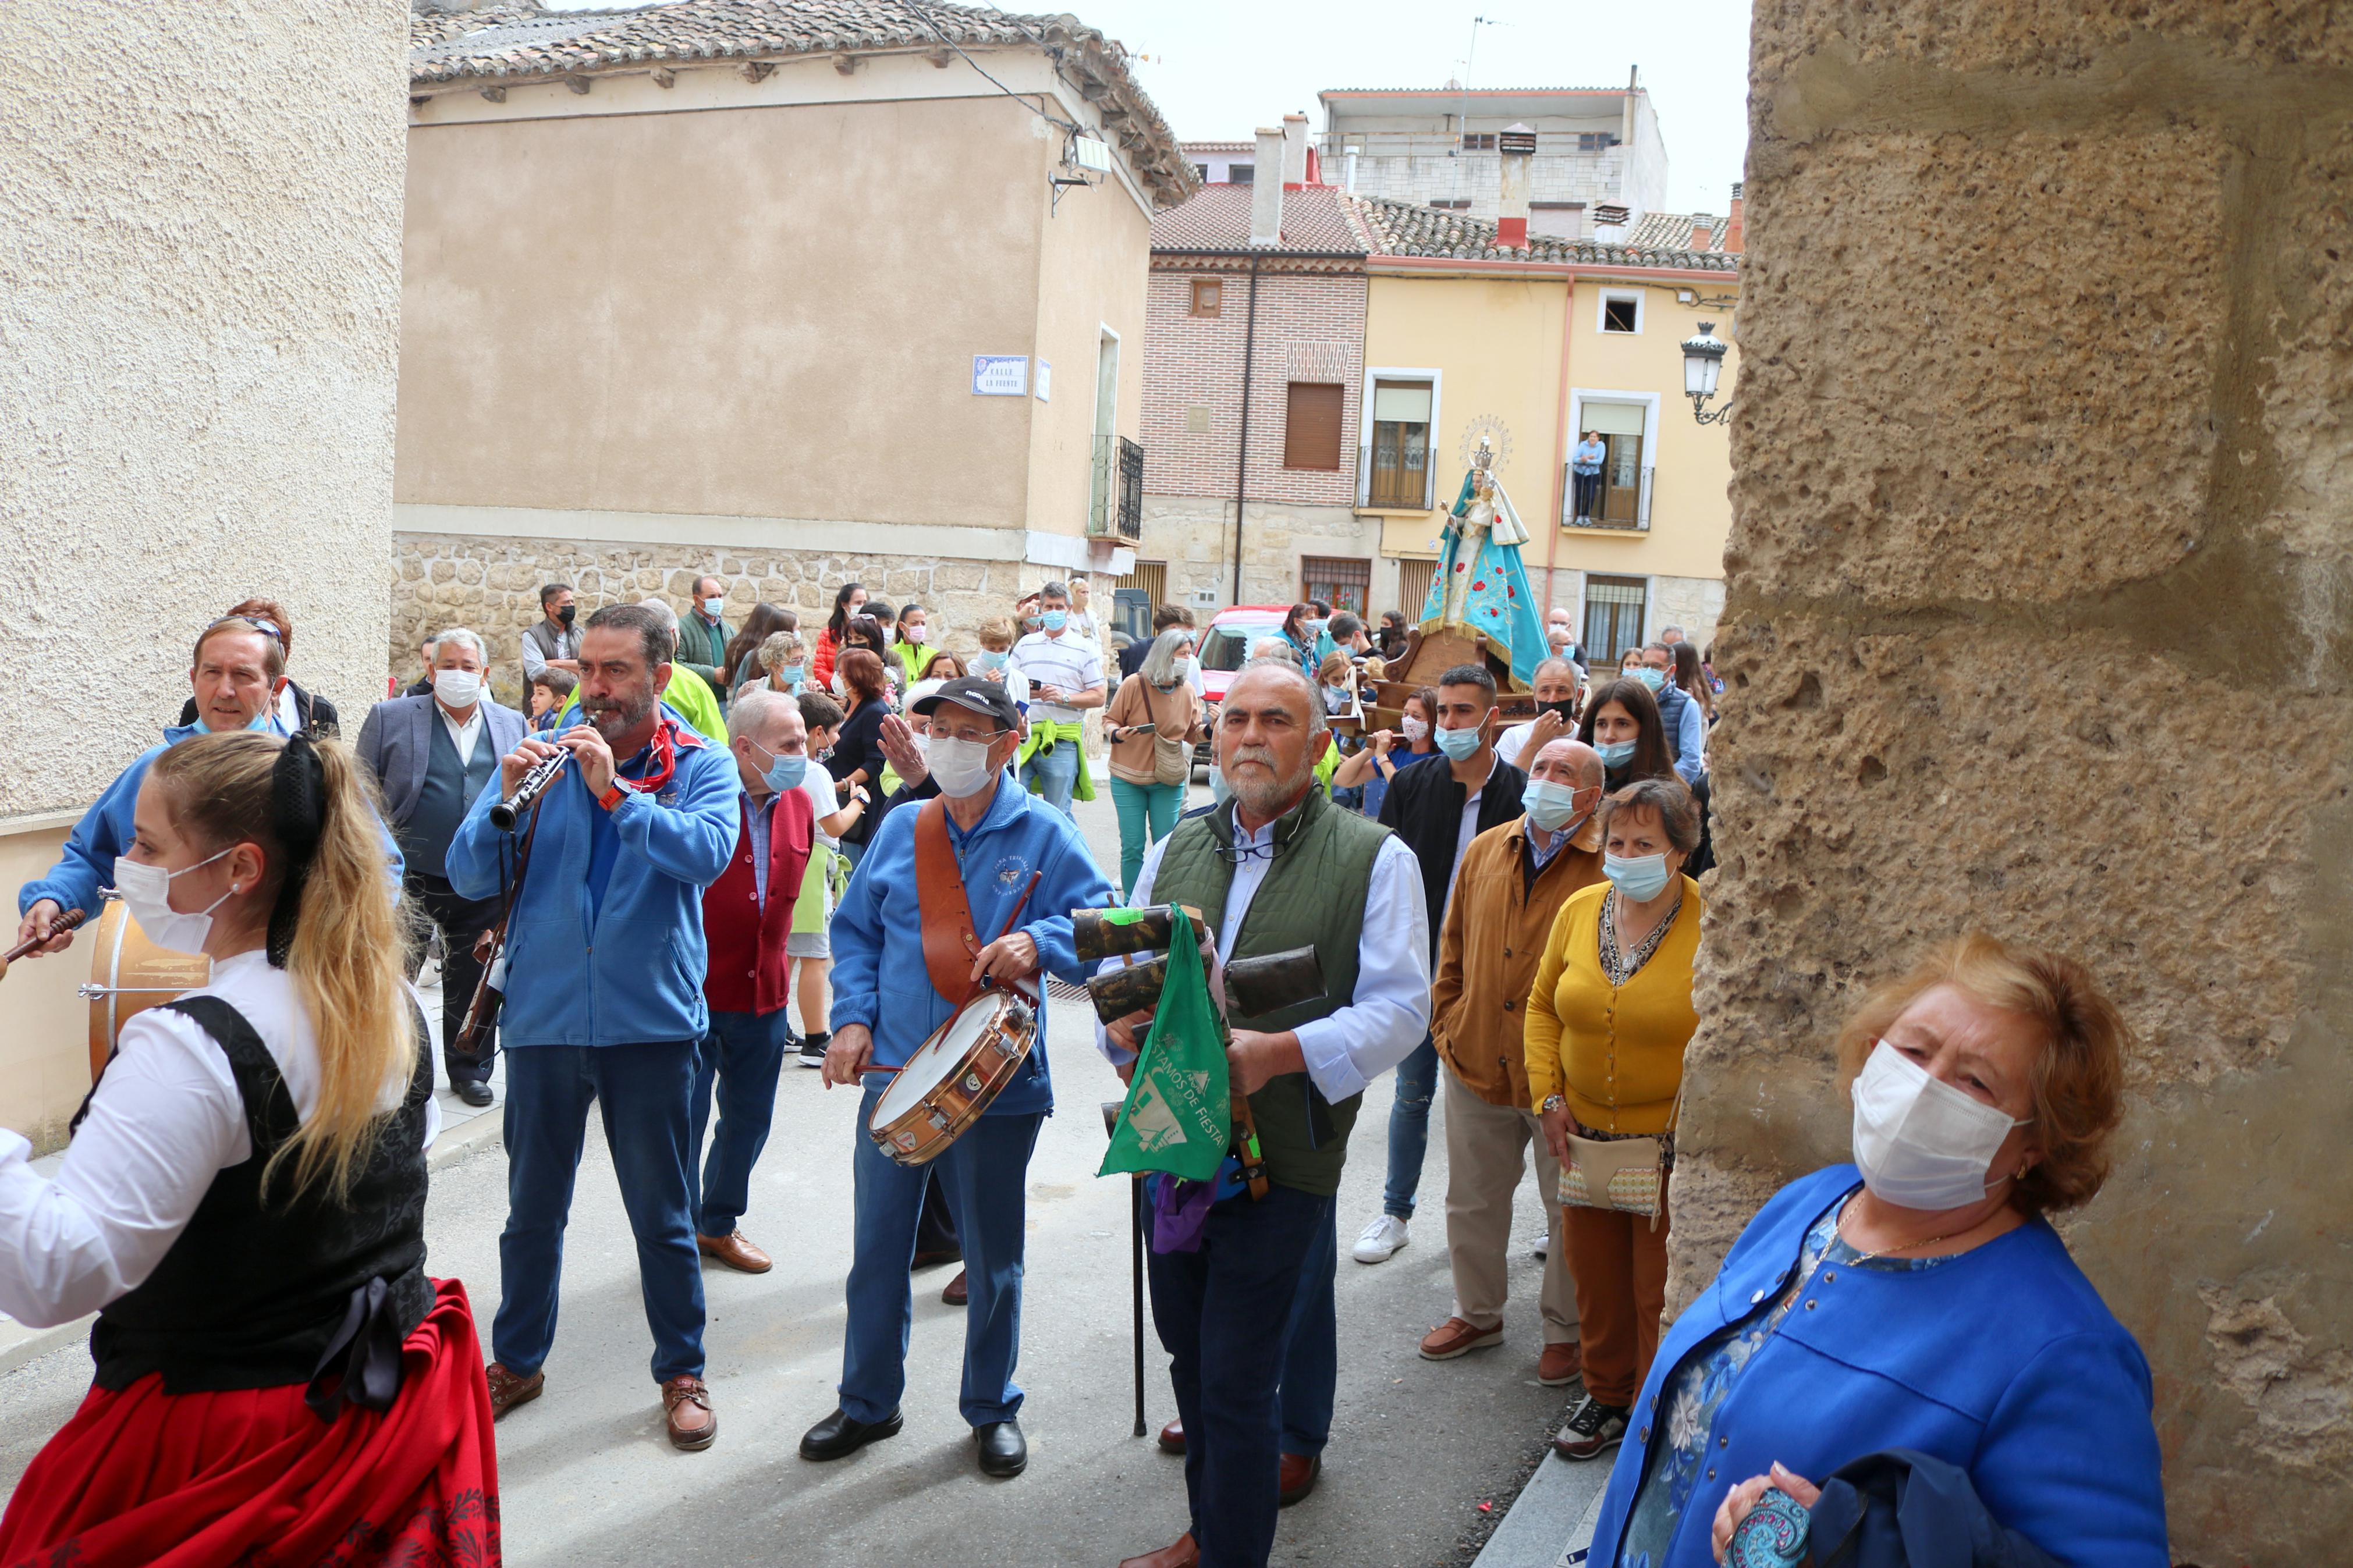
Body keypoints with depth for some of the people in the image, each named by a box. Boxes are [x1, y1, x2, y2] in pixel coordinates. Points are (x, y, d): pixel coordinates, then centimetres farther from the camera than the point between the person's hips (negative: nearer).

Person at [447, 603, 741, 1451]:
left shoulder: (701, 766, -2)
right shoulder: (541, 756, 3)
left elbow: (706, 853, -21)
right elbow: (468, 878, -3)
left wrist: (613, 791, -27)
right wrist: (507, 800, -19)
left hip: (651, 1020, -2)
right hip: (543, 1016, 2)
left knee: (662, 1214, 9)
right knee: (532, 1209, 15)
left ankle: (682, 1373, 25)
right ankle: (516, 1361, 34)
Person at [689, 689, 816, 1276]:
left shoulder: (799, 805, 5)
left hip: (764, 994, 6)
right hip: (692, 989, -6)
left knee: (749, 1119, 18)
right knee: (684, 1119, 6)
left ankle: (719, 1223, 38)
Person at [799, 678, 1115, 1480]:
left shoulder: (1044, 835, -5)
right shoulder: (902, 828, 5)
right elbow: (854, 930, 11)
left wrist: (1036, 940, -26)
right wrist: (853, 1018, -2)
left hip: (997, 1077, -3)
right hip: (893, 1074, 3)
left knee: (993, 1255, 11)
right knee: (877, 1246, 12)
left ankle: (992, 1407, 31)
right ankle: (868, 1401, 32)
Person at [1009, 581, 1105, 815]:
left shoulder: (1084, 648, 6)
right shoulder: (1025, 644, 15)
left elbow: (1098, 697, 1)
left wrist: (1064, 697, -15)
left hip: (1062, 742, -2)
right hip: (1023, 736, 3)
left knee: (1058, 814, 0)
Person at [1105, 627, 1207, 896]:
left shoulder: (1187, 691, 2)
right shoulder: (1134, 685, -9)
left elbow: (1193, 734, 11)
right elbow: (1109, 720, 0)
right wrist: (1117, 733, -21)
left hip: (1168, 781, 2)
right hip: (1129, 779, -2)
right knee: (1132, 846, 0)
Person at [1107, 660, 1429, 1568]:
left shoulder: (1374, 859, -5)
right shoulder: (1176, 849, 11)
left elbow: (1400, 1007, -11)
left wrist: (1277, 1051, -25)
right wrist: (1124, 1023, -9)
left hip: (1281, 1158, -5)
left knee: (1235, 1384, -2)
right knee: (1191, 1361, 19)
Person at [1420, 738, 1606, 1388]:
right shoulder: (1485, 851, 5)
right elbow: (1455, 945, 13)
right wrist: (1445, 1023, 8)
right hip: (1476, 1063, 5)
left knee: (1572, 1209, 12)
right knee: (1473, 1200, 19)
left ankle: (1565, 1328, 33)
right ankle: (1478, 1314, 40)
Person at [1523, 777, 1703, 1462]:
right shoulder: (1579, 910, 1)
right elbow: (1544, 1006, 11)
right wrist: (1547, 1097, 3)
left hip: (1673, 1144, -4)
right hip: (1586, 1135, 5)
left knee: (1661, 1290, 7)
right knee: (1595, 1278, 16)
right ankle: (1606, 1397, 37)